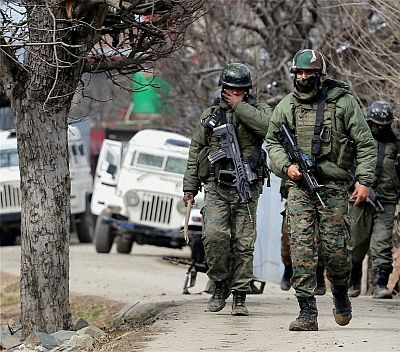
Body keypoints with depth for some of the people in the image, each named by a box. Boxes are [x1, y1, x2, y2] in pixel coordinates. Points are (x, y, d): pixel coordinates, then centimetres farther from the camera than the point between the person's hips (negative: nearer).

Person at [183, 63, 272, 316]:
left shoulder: (257, 110, 7)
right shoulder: (210, 115, 14)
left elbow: (268, 125, -18)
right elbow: (196, 151, 17)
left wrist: (239, 106, -10)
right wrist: (190, 186, 12)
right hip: (216, 187, 1)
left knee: (244, 243, -1)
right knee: (215, 234, -17)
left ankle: (240, 296, 6)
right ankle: (220, 285, 2)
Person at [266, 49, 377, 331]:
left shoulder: (343, 101, -1)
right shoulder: (286, 106, 8)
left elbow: (365, 144, 0)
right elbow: (273, 142, 18)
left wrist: (365, 180, -8)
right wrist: (286, 165, -1)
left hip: (333, 187, -2)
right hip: (299, 185, 2)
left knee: (335, 248, -2)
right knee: (301, 247, -8)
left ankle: (341, 294, 29)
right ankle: (307, 312, -8)